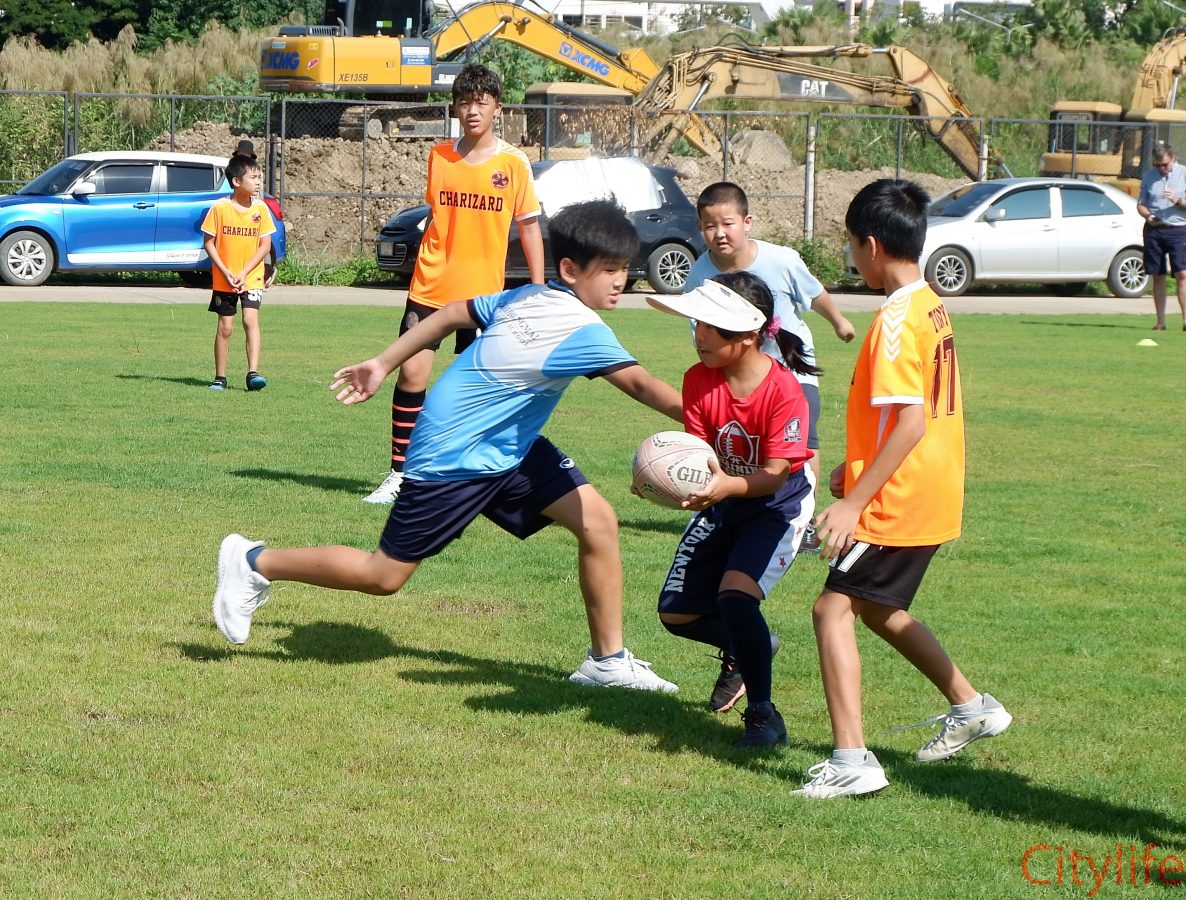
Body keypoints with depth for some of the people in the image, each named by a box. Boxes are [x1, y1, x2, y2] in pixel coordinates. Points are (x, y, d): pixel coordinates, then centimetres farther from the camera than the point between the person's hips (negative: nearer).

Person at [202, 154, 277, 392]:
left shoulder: (260, 208, -3)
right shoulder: (220, 208, -8)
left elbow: (265, 245, -2)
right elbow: (209, 243, -4)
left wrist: (244, 273, -11)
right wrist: (226, 272, -13)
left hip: (252, 278, 1)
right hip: (223, 280, -1)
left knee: (250, 320, -15)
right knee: (225, 327, 4)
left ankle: (253, 373, -16)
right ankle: (220, 377, 14)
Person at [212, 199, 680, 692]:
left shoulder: (529, 297, 0)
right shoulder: (582, 331, -26)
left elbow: (453, 313, 8)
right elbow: (642, 385, -36)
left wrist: (383, 364, 15)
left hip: (511, 449, 9)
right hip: (453, 460, -9)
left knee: (597, 522, -3)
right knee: (384, 575, 3)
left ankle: (608, 660, 6)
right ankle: (255, 563, 19)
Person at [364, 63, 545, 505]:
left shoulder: (513, 163, -2)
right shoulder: (439, 156, 6)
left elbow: (530, 228, 3)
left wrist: (539, 291, -1)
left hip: (482, 293, -1)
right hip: (430, 288, 2)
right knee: (411, 373, -8)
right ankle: (399, 473, -1)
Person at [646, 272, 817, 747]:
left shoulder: (784, 391, -28)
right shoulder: (699, 380, -14)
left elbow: (774, 475, -29)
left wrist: (728, 486, -49)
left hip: (778, 504, -6)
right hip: (722, 506, 6)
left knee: (736, 595, -28)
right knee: (676, 613, 5)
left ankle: (763, 714, -14)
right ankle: (749, 648, 36)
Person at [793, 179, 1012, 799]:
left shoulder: (895, 319, -20)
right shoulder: (931, 307, 10)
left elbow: (911, 422, -26)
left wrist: (854, 502, -26)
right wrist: (856, 467, 25)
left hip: (899, 499, -10)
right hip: (934, 495, 10)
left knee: (834, 607, -9)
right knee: (878, 608, 24)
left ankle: (852, 760, -14)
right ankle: (970, 707, 35)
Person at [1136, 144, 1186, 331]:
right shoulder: (1149, 176, 10)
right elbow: (1140, 204, 15)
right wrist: (1148, 216, -5)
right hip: (1153, 230, 3)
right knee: (1157, 277, 4)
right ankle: (1160, 321, 9)